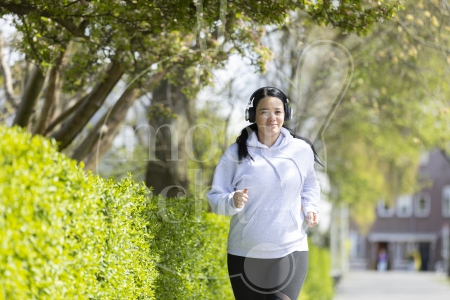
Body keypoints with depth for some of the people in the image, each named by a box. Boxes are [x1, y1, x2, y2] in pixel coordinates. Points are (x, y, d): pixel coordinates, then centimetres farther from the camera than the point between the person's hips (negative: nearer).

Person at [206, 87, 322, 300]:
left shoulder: (301, 150, 3)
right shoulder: (236, 154, -3)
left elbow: (310, 186, 22)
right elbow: (215, 197, 0)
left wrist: (310, 208, 3)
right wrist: (232, 201, -21)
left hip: (291, 253, 0)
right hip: (245, 255, 0)